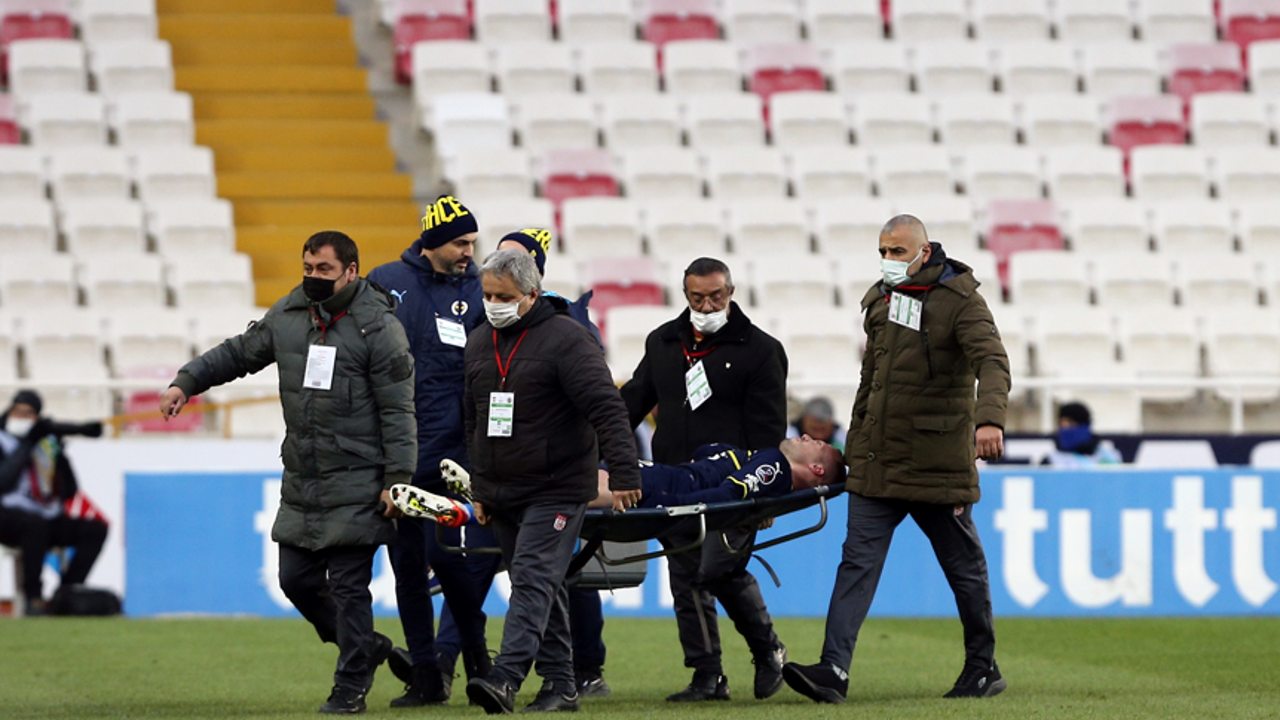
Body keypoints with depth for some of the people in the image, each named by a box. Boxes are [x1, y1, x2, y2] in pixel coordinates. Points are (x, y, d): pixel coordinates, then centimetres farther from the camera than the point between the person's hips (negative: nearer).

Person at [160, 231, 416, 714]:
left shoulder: (379, 328, -9)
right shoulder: (287, 316, 7)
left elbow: (398, 410, -10)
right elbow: (240, 353, 22)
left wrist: (398, 479, -15)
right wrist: (186, 382, 11)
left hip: (356, 487, -7)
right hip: (301, 484, 7)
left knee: (348, 587, -6)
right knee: (296, 579, 7)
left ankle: (351, 688, 5)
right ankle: (368, 649, 27)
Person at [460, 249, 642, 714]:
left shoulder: (565, 338, -11)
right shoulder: (478, 343, 12)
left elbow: (606, 407, -16)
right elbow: (474, 421, 21)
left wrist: (624, 471, -24)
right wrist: (480, 490, 21)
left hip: (555, 491, -7)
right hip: (502, 492, 7)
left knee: (534, 580, -15)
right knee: (542, 589, 10)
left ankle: (506, 679, -26)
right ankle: (559, 685, 14)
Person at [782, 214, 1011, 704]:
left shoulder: (959, 300, -8)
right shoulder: (880, 301, 13)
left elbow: (992, 361, -23)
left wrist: (990, 417, -41)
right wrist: (855, 447, 21)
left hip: (938, 464, -5)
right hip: (877, 463, 5)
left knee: (964, 567, 8)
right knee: (858, 560, -6)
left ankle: (983, 669, 23)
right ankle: (833, 670, -14)